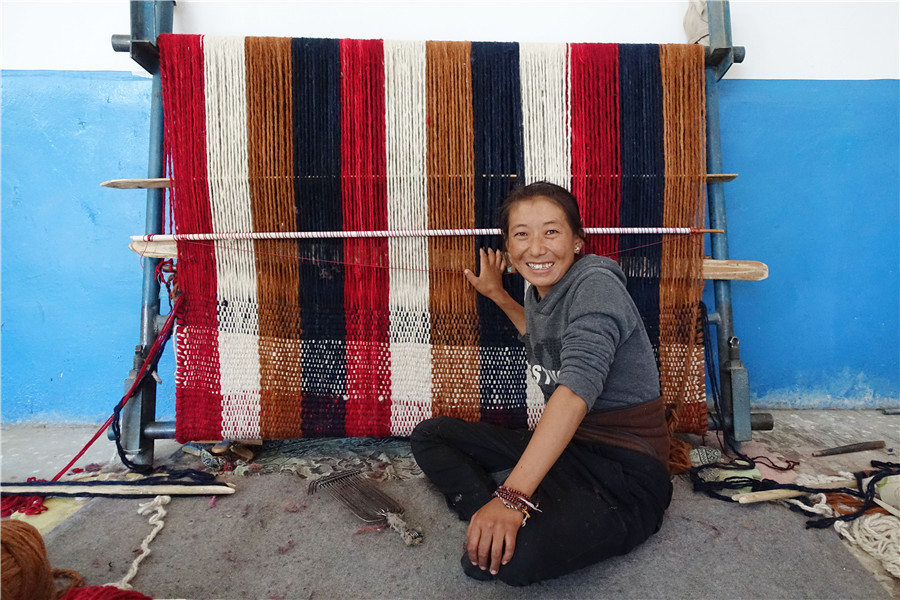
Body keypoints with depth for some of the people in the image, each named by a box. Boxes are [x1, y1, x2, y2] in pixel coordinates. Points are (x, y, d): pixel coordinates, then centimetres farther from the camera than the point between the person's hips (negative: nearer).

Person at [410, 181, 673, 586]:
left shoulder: (596, 285, -17)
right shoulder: (539, 292, 8)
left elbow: (576, 389, -33)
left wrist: (512, 495, -40)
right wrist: (498, 296, 25)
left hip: (624, 467, -9)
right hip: (562, 445, 9)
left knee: (511, 554, -37)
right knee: (430, 435, 5)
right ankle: (492, 526, -14)